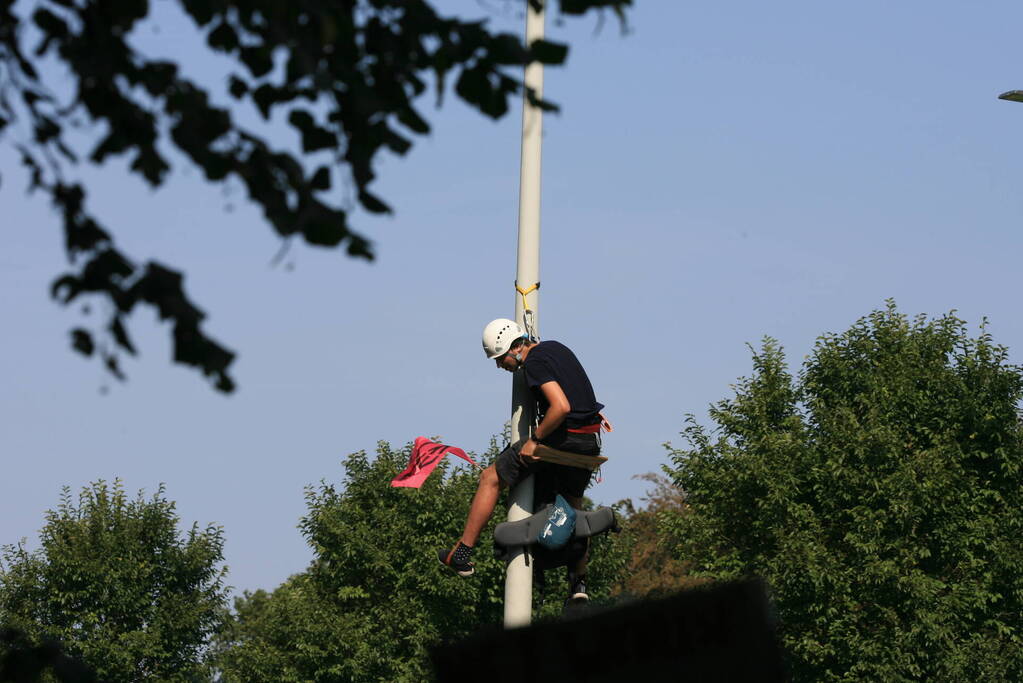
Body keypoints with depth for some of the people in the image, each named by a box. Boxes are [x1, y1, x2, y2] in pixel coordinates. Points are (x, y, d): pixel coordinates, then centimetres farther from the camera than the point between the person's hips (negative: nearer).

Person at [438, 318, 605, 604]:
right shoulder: (556, 348, 13)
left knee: (490, 479, 6)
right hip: (590, 443, 9)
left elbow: (561, 407, -26)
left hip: (562, 438, -8)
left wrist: (535, 439, -18)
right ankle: (579, 583, 23)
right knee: (573, 506, 24)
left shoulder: (534, 362, -15)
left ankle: (462, 554, 8)